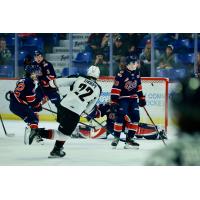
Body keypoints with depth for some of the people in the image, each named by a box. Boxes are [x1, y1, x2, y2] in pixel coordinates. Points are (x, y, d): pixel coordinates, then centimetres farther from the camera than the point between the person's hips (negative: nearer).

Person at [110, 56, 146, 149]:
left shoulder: (137, 73, 7)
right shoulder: (121, 75, -16)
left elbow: (138, 86, 18)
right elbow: (115, 88, -17)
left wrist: (142, 98, 18)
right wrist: (114, 101, -20)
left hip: (133, 99, 7)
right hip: (123, 98, -7)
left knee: (135, 117, -2)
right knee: (121, 116, -18)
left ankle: (129, 138, 5)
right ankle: (116, 137, -7)